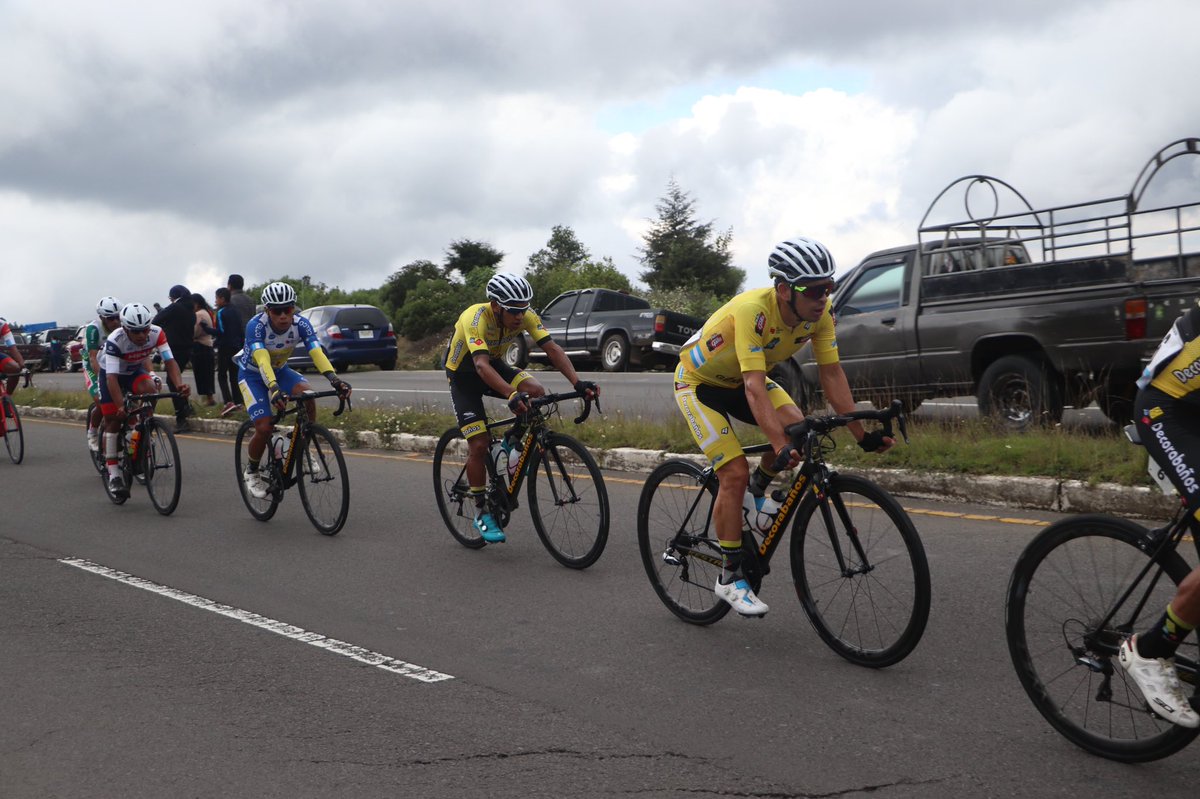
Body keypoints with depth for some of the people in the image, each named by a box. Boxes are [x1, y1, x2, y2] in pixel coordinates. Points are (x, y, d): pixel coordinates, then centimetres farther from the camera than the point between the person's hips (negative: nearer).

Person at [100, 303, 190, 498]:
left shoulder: (156, 333, -27)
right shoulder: (115, 341, -36)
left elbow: (170, 361, -30)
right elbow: (112, 377, -40)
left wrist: (180, 384, -50)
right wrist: (121, 406, -53)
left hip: (135, 371, 3)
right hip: (111, 373, -2)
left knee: (150, 389, -30)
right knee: (113, 420, -7)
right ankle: (113, 474, -1)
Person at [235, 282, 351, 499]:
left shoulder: (301, 324, -24)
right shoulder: (256, 326, -33)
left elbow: (317, 352, -37)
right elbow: (262, 360, -46)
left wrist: (334, 379, -55)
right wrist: (274, 389, -63)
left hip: (280, 370, 3)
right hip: (252, 374, -3)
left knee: (308, 397, -28)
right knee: (264, 428, -18)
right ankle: (251, 472, 10)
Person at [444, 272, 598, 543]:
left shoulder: (525, 316, -21)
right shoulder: (475, 318, -36)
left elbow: (552, 349, -26)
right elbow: (481, 365, -48)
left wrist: (577, 382, -41)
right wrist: (512, 395, -63)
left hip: (494, 364, 5)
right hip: (463, 373, -4)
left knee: (536, 391, -25)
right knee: (479, 443, -13)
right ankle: (481, 513, 4)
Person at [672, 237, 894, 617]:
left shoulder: (819, 312, -18)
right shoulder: (753, 310, -38)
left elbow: (832, 374, -15)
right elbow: (755, 387, -43)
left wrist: (861, 434, -20)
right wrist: (780, 446, -51)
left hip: (739, 380, 6)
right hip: (698, 381, -6)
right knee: (735, 473, -16)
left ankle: (755, 493, 10)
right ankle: (730, 578, -2)